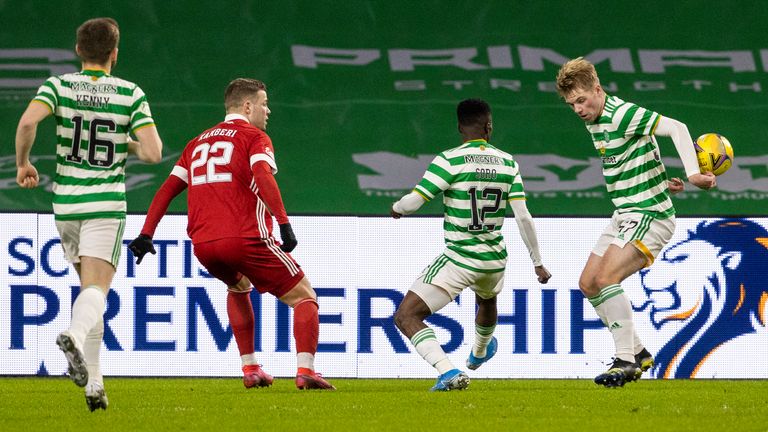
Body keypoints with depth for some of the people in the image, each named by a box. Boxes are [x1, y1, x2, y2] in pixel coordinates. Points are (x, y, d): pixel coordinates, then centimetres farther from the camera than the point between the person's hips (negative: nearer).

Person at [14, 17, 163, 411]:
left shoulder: (58, 86, -1)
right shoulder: (131, 95, -3)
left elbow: (28, 120, -20)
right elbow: (153, 153, -10)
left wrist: (22, 163, -4)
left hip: (65, 201, 3)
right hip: (107, 202, -3)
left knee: (88, 286, 17)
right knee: (96, 290, -11)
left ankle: (93, 383, 13)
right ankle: (75, 336, -46)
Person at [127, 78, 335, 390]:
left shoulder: (198, 142, 24)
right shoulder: (254, 137, 5)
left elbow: (167, 189, 20)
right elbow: (262, 177, -14)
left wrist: (146, 235, 20)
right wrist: (284, 223, -21)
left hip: (202, 245, 6)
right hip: (246, 238, -6)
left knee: (238, 287, 36)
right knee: (303, 297, 5)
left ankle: (250, 369, 25)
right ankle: (305, 370, -15)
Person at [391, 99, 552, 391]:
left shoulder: (450, 160, -15)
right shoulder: (507, 163, 0)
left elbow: (413, 201, -16)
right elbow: (523, 217, -1)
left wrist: (397, 208, 8)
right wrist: (537, 262, 8)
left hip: (458, 261, -6)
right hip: (494, 261, 6)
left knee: (406, 316, -5)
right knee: (487, 301, 40)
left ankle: (448, 372, -24)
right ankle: (479, 353, 68)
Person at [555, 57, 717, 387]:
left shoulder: (622, 115, -19)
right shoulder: (594, 122, 11)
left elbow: (676, 127, -24)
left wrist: (693, 173, -31)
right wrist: (662, 181, 16)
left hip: (649, 215, -10)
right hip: (624, 215, 10)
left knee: (606, 279, -23)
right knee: (588, 284, 9)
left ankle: (626, 360, -18)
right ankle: (638, 353, 15)